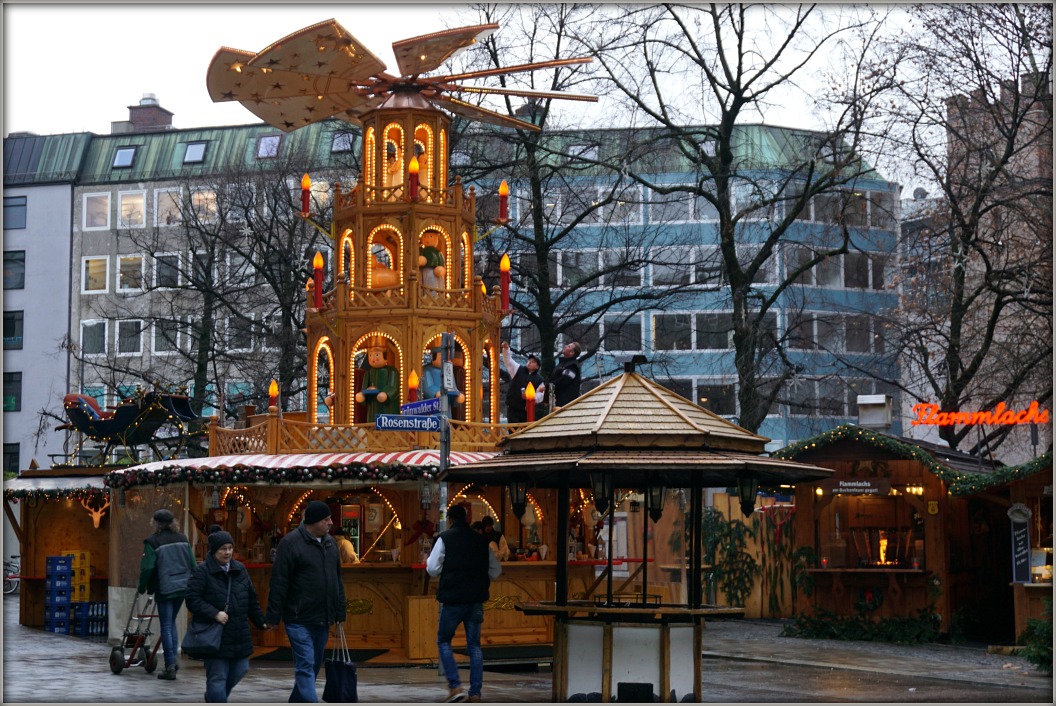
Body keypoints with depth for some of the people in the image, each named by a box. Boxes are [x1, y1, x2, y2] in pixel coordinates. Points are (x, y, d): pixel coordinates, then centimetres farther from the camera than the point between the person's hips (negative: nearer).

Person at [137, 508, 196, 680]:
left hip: (164, 589, -5)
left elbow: (147, 568, -13)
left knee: (166, 626, 1)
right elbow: (193, 564, 8)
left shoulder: (152, 542, -9)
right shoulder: (183, 539, 7)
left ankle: (170, 666, 0)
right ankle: (173, 658, 14)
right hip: (183, 587, 5)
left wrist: (142, 587, 0)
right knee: (171, 622, 21)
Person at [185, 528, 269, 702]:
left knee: (239, 670, 14)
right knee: (217, 678, -4)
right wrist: (214, 614, -23)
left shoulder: (240, 569, 10)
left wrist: (261, 621, 15)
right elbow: (192, 599, -14)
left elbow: (252, 599, 18)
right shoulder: (202, 572, -9)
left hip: (239, 635, 6)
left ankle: (212, 700, 39)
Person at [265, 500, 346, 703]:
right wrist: (273, 616, -13)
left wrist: (340, 611, 16)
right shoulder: (291, 543, -11)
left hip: (322, 619, 7)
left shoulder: (329, 542, 11)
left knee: (314, 666, 14)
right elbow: (278, 583, -12)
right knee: (306, 665, -11)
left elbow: (337, 580, 19)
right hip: (299, 619, -7)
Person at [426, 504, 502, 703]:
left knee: (443, 640, 11)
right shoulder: (480, 540, 8)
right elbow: (495, 571, 11)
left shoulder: (445, 538, -5)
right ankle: (475, 692, 6)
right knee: (474, 645, 10)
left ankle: (455, 686, -4)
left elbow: (432, 569, -8)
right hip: (476, 598, 4)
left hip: (453, 599, -4)